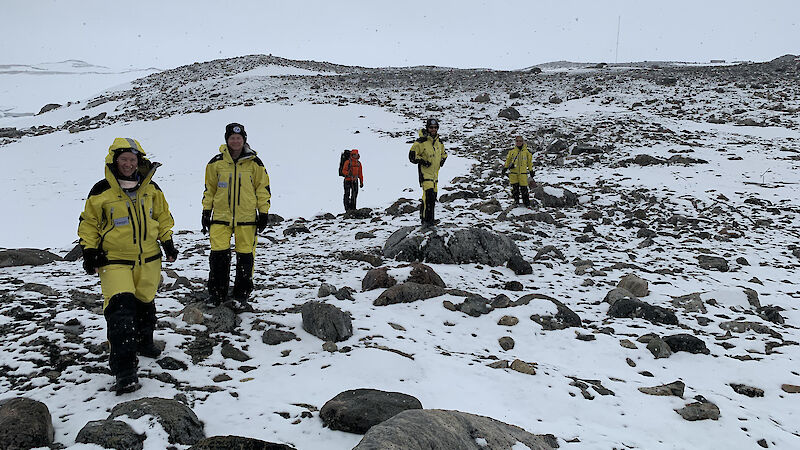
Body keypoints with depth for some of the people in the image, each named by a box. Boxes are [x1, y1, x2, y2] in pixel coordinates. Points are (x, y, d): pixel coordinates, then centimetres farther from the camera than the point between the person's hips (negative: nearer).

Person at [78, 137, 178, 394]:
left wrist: (167, 242, 11)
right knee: (120, 308, -17)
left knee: (145, 303, 19)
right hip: (115, 260, -4)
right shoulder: (101, 191, -7)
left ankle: (144, 342, 45)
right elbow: (88, 223, 2)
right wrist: (89, 251, -5)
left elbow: (163, 215, 16)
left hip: (148, 258, 4)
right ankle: (124, 369, -18)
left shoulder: (150, 188, 3)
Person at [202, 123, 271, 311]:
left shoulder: (254, 163, 3)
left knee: (245, 257, 1)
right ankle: (216, 294, 11)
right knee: (218, 255, -4)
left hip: (247, 218, 0)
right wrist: (206, 211, 9)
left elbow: (263, 188, 7)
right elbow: (209, 188, 13)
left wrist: (263, 213, 3)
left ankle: (241, 297, 11)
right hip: (221, 216, 1)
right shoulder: (216, 163, 5)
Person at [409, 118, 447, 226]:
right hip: (425, 173, -7)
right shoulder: (421, 142, -12)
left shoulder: (439, 142, 10)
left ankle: (423, 215, 25)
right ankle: (426, 219, -11)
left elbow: (443, 152, 29)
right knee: (429, 195, -17)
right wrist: (422, 161, -17)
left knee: (433, 196, 11)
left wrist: (443, 159, 9)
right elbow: (412, 155, -8)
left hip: (435, 173, 7)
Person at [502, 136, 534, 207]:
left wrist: (531, 170, 15)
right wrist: (505, 168, 14)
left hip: (523, 172, -1)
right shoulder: (512, 151, 6)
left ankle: (527, 203, 5)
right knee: (515, 188, 3)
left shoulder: (527, 151, 6)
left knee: (524, 188, -3)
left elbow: (530, 161, 15)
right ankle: (516, 201, 15)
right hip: (513, 172, 1)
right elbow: (508, 160, 17)